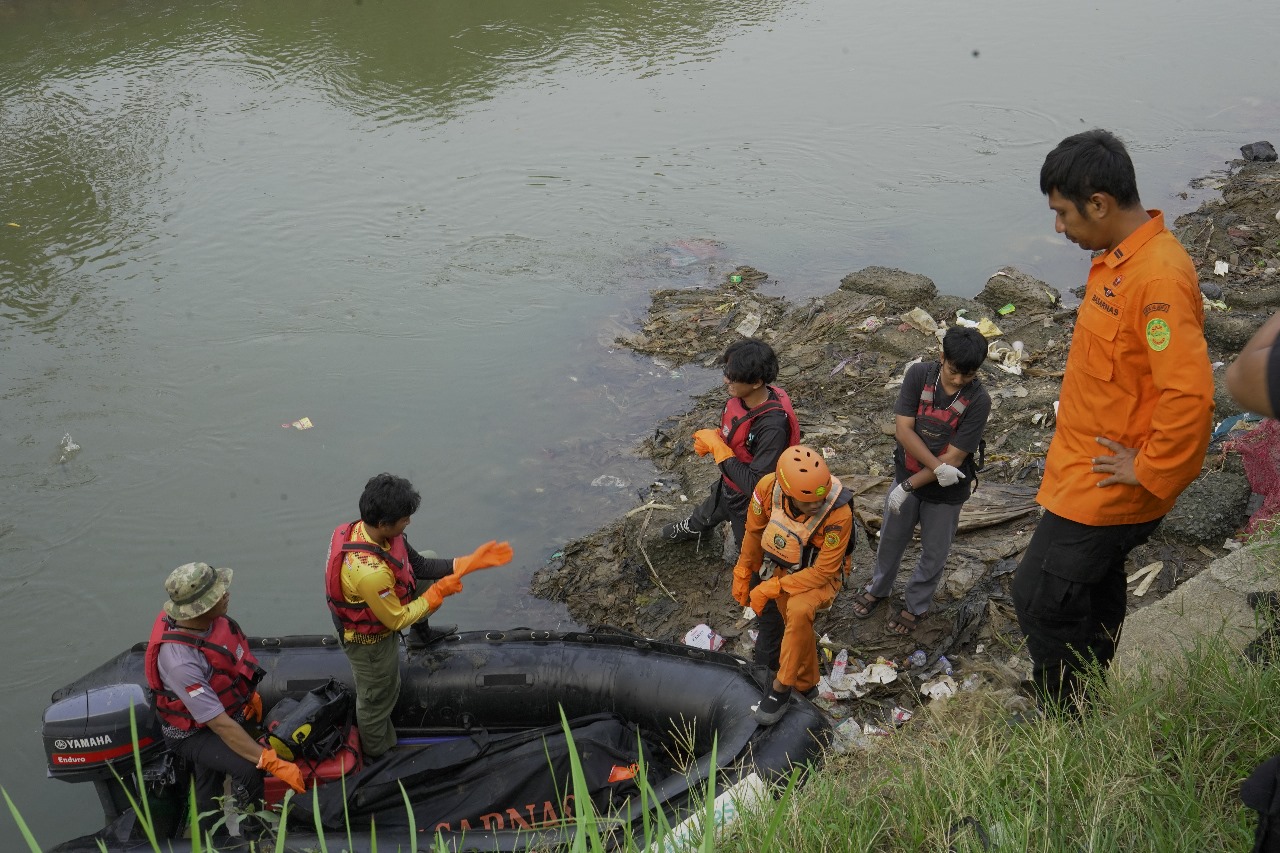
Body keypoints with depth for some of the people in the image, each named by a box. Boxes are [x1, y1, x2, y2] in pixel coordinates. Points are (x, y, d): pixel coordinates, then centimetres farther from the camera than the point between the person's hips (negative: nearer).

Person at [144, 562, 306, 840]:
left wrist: (250, 692, 9)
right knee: (247, 770, -23)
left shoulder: (210, 618, -17)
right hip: (194, 732, -8)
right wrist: (274, 764, -34)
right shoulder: (180, 660, -38)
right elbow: (221, 726, -34)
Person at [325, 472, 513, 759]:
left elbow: (418, 563, -6)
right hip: (370, 641, -8)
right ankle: (378, 754, 47)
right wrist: (438, 593, -17)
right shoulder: (371, 572, -44)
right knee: (377, 701, 17)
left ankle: (422, 631, 37)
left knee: (429, 559, 15)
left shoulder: (365, 530, -18)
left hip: (380, 609, 8)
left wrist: (470, 562, -11)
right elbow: (397, 619, -27)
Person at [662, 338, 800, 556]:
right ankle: (692, 528, 70)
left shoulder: (774, 426, -42)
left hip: (750, 501, -8)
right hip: (728, 484, 8)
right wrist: (712, 437, -15)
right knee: (707, 514, 38)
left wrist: (718, 447, -32)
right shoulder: (739, 398, -17)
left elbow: (755, 484, -38)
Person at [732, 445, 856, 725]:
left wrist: (772, 587, -25)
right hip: (777, 566, 5)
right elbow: (754, 533, -5)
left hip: (818, 576, -5)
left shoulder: (839, 514, -36)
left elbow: (823, 572, -26)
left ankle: (782, 686, -16)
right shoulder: (768, 487, -26)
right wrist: (742, 575, 6)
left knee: (798, 611, -34)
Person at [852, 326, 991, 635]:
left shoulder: (979, 401, -25)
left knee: (933, 553, 18)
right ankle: (878, 588, 50)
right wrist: (938, 466, -29)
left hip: (946, 492, -2)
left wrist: (908, 486, -22)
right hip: (907, 475, 3)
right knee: (891, 539, 23)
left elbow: (954, 458, -23)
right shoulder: (919, 374, -18)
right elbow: (904, 429, -19)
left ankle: (917, 605, 43)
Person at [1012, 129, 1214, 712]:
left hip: (1106, 486, -10)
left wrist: (1149, 472, -22)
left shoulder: (1158, 277, -26)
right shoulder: (1117, 260, 7)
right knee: (1093, 596, 21)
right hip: (1087, 474, 10)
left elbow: (1188, 392, -33)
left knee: (1041, 596, -3)